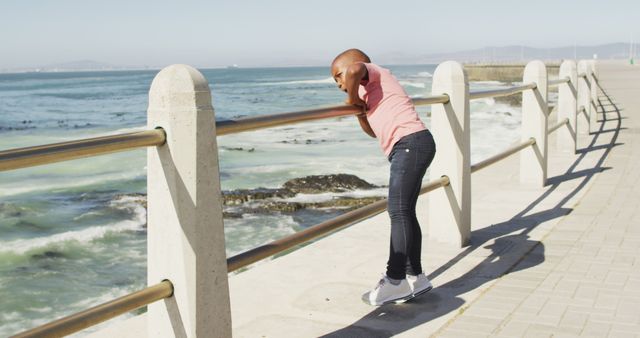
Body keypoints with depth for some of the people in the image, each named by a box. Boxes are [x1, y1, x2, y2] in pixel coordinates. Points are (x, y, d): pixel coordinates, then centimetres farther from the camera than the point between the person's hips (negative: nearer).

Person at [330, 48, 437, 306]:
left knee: (398, 212, -11)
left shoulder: (372, 72, 5)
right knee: (405, 213, 12)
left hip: (410, 142, -10)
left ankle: (395, 279, -9)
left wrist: (352, 99, -6)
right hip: (409, 148, 10)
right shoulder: (371, 91, 30)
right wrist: (360, 110, 14)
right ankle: (414, 277, 17)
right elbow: (374, 131, 30)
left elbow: (354, 69, -20)